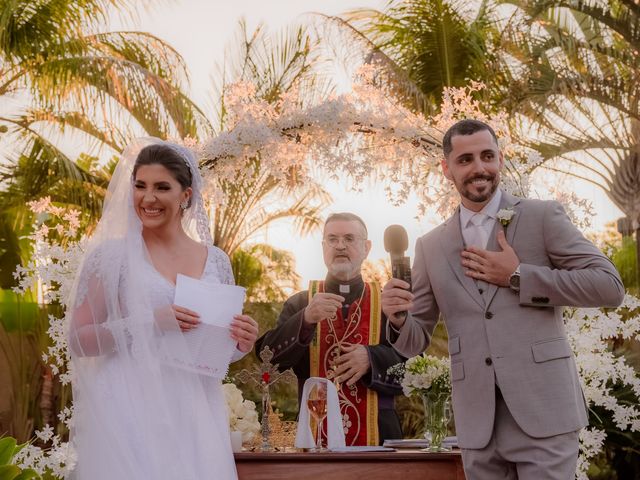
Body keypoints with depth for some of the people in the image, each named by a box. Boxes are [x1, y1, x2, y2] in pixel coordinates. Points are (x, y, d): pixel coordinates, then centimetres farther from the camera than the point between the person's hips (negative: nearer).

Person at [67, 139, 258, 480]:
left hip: (194, 412, 3)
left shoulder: (216, 261, 7)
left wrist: (241, 342, -6)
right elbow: (79, 340, -6)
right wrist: (151, 321, -18)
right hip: (131, 409, -3)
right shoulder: (113, 255, -3)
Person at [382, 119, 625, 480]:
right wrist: (398, 318, -12)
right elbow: (416, 342, 12)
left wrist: (517, 276, -10)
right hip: (478, 422, 3)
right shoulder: (431, 246, 11)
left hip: (542, 410, -3)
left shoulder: (543, 216, 2)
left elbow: (610, 286, -6)